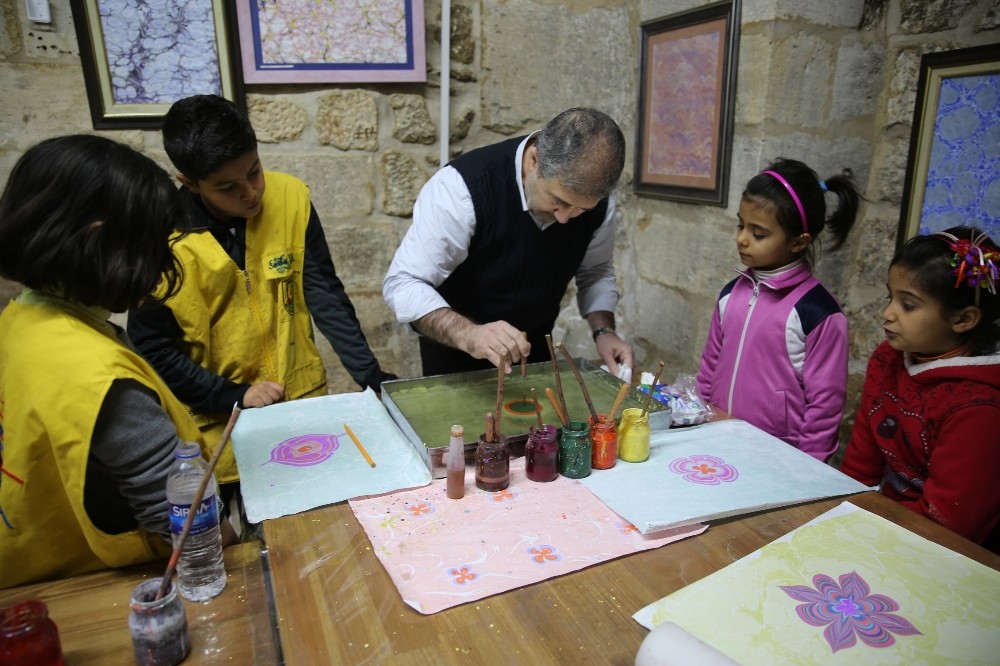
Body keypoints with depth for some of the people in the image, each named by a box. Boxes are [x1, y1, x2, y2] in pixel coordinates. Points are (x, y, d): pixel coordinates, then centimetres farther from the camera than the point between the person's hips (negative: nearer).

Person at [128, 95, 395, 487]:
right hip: (219, 425, -1)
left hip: (304, 400, 2)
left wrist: (372, 378, -15)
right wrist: (234, 397, -15)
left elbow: (324, 296, -9)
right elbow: (152, 348, -10)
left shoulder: (291, 198, -13)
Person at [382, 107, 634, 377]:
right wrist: (468, 334, -46)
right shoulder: (463, 187, -31)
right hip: (454, 345, -3)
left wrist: (603, 331, -17)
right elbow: (403, 283, -31)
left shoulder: (596, 201, -17)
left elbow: (595, 270, 0)